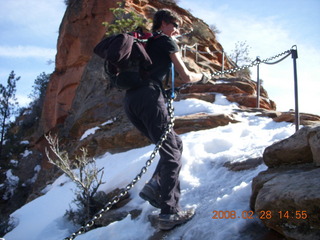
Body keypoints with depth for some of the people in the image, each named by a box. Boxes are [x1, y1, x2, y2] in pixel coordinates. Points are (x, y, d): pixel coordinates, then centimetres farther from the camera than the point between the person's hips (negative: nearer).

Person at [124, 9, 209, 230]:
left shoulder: (146, 44, 30)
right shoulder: (167, 41, 8)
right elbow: (186, 76, 4)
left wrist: (166, 89, 34)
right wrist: (202, 77, 23)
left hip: (130, 100, 8)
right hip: (149, 98, -8)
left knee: (175, 143, 15)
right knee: (171, 153, -7)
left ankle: (155, 186, 2)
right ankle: (169, 212, -12)